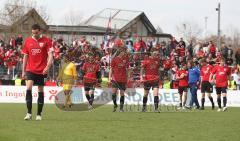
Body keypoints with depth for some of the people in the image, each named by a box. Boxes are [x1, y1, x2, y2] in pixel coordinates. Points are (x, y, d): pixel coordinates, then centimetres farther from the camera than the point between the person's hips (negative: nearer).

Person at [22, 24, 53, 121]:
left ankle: (39, 114, 13)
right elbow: (25, 57, 13)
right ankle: (29, 113, -15)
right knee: (28, 88, -16)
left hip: (42, 71, -1)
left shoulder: (46, 41, -2)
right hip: (30, 70, 1)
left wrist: (48, 66, -24)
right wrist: (23, 71, 10)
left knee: (40, 91, 4)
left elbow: (50, 55, -7)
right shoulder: (28, 41, 7)